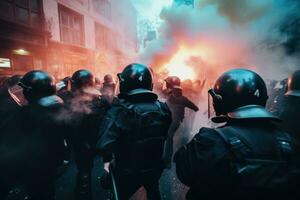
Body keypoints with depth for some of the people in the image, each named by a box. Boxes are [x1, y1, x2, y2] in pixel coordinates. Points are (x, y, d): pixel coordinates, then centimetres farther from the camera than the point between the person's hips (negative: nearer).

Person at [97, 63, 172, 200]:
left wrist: (108, 159, -16)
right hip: (155, 167, 4)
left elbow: (104, 145, -37)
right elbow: (165, 135, 0)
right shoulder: (162, 108, -13)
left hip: (128, 172, -3)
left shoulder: (119, 111, -29)